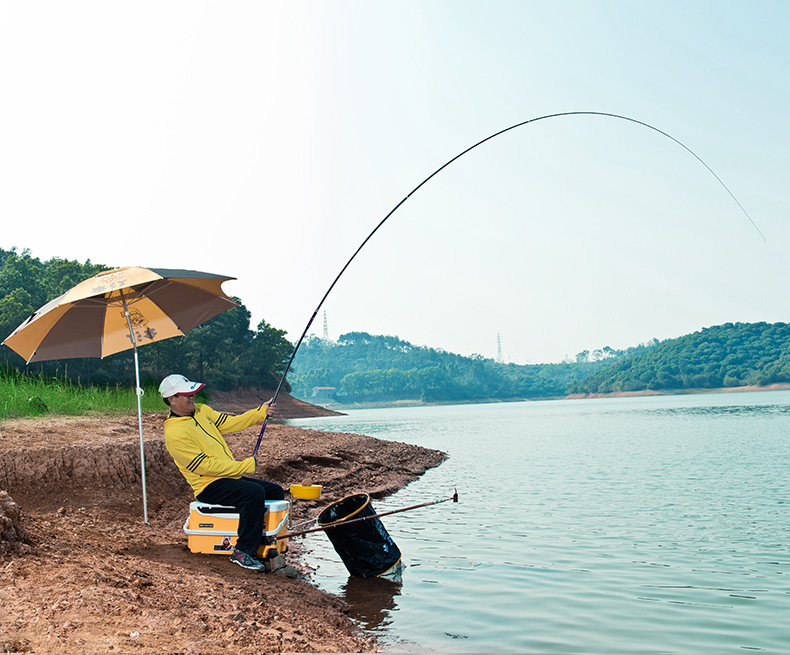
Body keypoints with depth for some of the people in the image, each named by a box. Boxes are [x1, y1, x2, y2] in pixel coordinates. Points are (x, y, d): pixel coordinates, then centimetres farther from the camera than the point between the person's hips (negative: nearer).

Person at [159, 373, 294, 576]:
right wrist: (244, 465, -18)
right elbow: (204, 466, -20)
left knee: (276, 491, 4)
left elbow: (230, 423, 11)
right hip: (209, 486, -9)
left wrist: (260, 412, -3)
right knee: (254, 492, -30)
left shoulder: (201, 411, 11)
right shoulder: (174, 433, -17)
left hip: (230, 476, 10)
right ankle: (243, 551, -18)